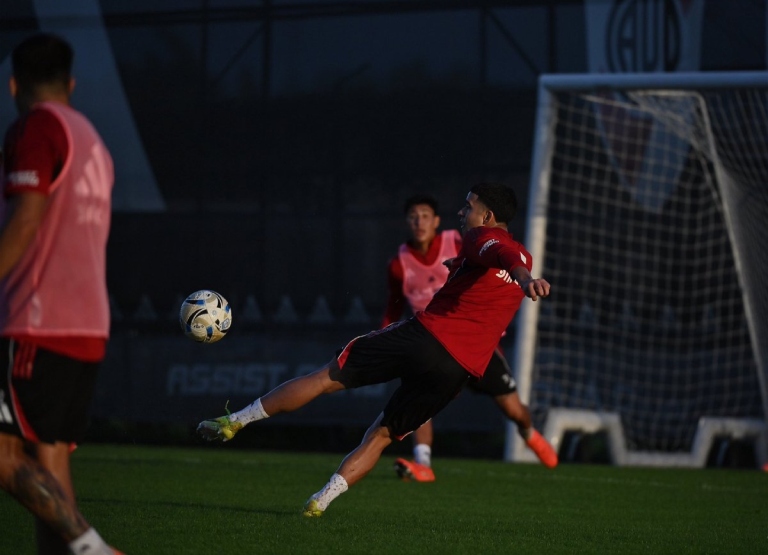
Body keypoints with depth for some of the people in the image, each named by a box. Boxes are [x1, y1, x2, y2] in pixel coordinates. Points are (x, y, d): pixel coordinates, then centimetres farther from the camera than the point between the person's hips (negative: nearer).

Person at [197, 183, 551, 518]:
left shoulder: (483, 237, -1)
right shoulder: (523, 260, 20)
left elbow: (504, 255, -24)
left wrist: (523, 277, -44)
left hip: (425, 335, -5)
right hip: (459, 370, 5)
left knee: (327, 377, 5)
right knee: (381, 435, 15)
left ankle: (234, 421, 10)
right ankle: (321, 501, 1)